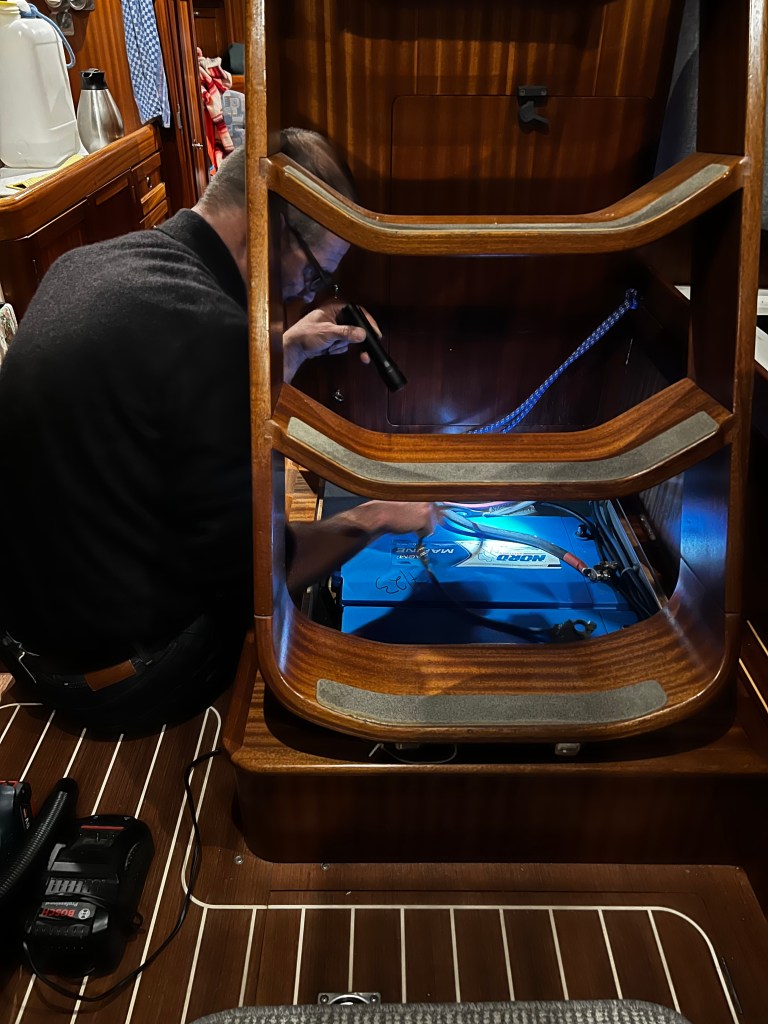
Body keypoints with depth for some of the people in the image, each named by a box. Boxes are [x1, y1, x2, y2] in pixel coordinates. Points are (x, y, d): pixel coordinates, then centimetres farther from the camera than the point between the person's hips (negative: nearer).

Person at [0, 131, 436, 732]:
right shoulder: (210, 329, -29)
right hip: (126, 677, -7)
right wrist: (375, 517, -8)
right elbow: (250, 576, -22)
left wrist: (291, 349, 9)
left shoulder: (85, 263, -1)